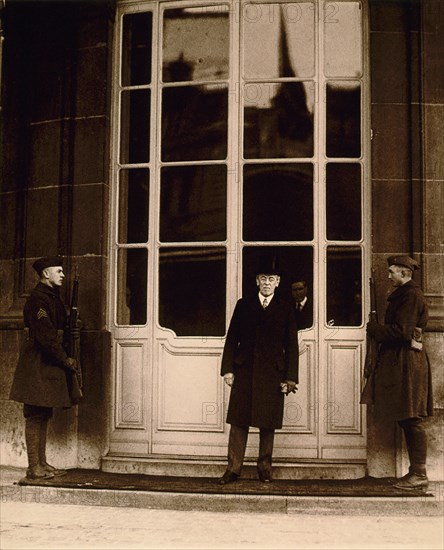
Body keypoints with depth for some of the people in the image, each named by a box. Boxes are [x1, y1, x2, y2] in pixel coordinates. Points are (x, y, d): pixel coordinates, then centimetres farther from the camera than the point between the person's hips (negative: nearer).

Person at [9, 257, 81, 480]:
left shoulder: (52, 297, 17)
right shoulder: (38, 299, -14)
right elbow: (45, 335, -21)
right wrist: (66, 360, -16)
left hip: (49, 365, 10)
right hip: (38, 365, -10)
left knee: (43, 415, 12)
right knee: (35, 416, -5)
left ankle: (42, 463, 18)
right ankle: (34, 467, 0)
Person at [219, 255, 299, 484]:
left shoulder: (285, 309, 7)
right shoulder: (243, 305, 10)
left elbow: (291, 345, 5)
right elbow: (232, 339, 8)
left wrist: (290, 377, -2)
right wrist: (227, 369, -1)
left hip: (272, 374, 0)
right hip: (244, 371, 1)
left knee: (268, 423, 5)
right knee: (239, 421, 0)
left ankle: (265, 467, 17)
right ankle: (233, 468, 5)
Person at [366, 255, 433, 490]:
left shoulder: (411, 295, -13)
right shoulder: (403, 294, 18)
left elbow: (401, 331, -19)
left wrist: (373, 328, -10)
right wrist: (378, 329, 5)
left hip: (408, 363, -10)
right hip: (400, 362, 10)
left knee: (412, 420, -7)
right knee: (408, 420, 11)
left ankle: (419, 474, -3)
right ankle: (415, 471, 17)